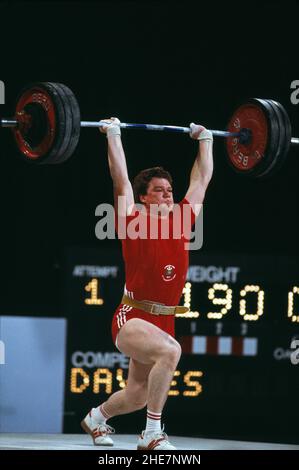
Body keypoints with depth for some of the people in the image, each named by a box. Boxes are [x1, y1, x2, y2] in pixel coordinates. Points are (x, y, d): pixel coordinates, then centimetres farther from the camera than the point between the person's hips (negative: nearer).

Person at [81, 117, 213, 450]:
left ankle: (96, 418, 50)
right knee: (170, 351, -36)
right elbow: (121, 177, -10)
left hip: (163, 321, 7)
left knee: (137, 396, 18)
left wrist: (205, 140, 23)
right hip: (132, 318, -7)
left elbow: (202, 178, 16)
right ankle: (151, 435, -29)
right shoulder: (133, 221, -7)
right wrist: (113, 134, -7)